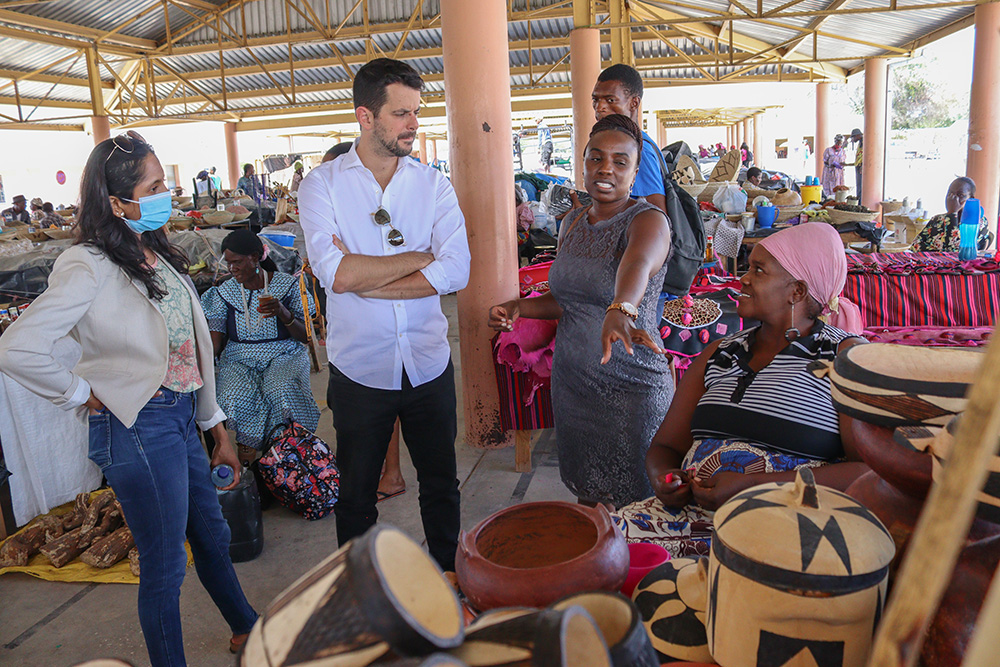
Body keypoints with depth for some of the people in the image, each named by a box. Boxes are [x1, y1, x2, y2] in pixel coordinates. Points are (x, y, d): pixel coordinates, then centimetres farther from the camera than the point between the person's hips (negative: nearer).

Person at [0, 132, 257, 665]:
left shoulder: (158, 253, 9)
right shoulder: (89, 266, -16)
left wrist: (217, 428, 15)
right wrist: (81, 393, -10)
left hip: (182, 419, 8)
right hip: (139, 428, -8)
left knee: (212, 537, 23)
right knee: (165, 566, 6)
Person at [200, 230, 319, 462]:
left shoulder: (288, 285, 2)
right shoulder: (224, 292, 8)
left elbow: (305, 337, 0)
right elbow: (215, 343, 3)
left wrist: (283, 313, -18)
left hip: (283, 355, -1)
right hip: (239, 360, 2)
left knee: (283, 392, -35)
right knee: (235, 397, -31)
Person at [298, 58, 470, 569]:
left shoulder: (434, 184, 1)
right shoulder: (323, 185, -5)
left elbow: (455, 272, -13)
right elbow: (335, 273, -21)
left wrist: (364, 279, -16)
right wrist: (420, 257, -12)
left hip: (429, 366, 2)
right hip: (360, 369, -1)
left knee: (441, 487, 17)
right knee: (356, 496, 16)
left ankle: (448, 580, 40)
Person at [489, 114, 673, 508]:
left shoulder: (648, 220, -13)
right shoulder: (573, 223, 7)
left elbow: (637, 265, -37)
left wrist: (620, 312, -58)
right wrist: (518, 308, 1)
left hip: (630, 388, -6)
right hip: (571, 381, 6)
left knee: (632, 508, 6)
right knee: (587, 495, 19)